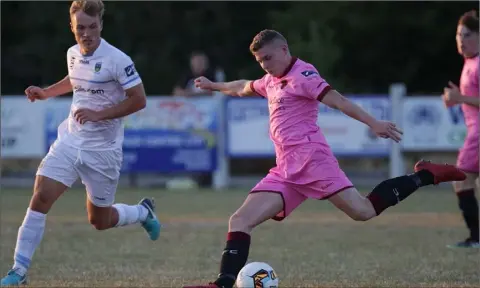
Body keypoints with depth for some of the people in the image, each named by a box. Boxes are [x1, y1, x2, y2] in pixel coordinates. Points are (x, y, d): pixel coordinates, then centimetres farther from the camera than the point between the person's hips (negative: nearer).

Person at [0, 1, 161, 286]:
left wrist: (99, 114, -22)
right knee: (40, 198, -14)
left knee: (100, 221, 9)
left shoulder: (117, 60, -18)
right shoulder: (73, 54, 3)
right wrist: (45, 93, 13)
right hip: (70, 141, 4)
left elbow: (139, 100, -15)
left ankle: (143, 212, 42)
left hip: (103, 149, -4)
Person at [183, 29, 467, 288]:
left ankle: (425, 176, -2)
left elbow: (337, 100, -15)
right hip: (286, 170, 8)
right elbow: (244, 88, 46)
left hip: (311, 158, -8)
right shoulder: (272, 81, 23)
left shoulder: (302, 74, -2)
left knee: (364, 211, -18)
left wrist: (374, 123, -25)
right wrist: (213, 86, 61)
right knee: (240, 221, -5)